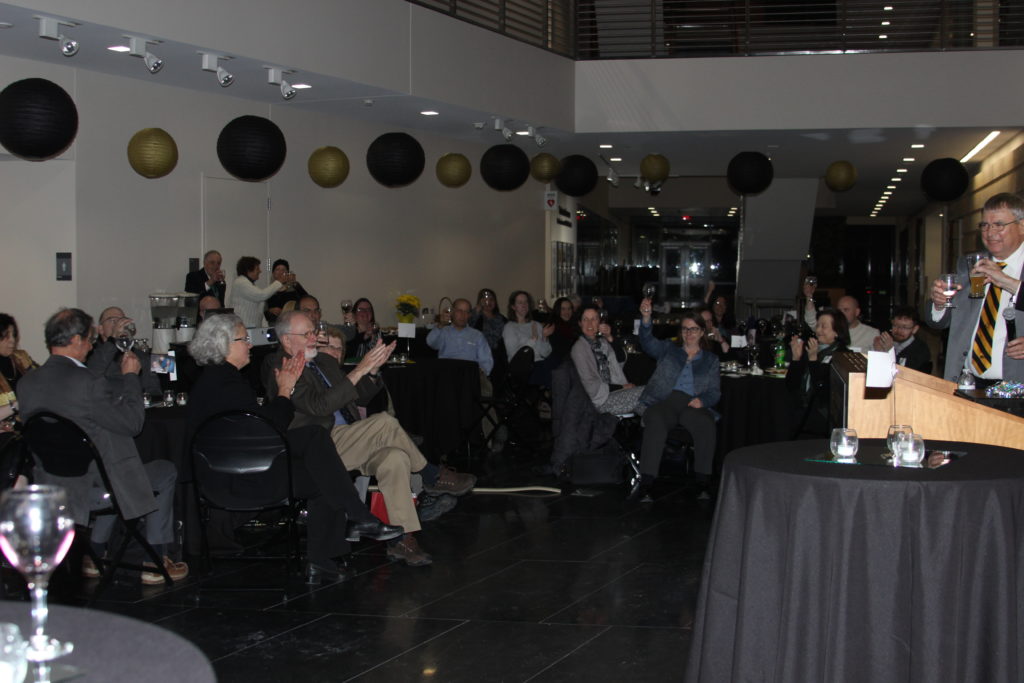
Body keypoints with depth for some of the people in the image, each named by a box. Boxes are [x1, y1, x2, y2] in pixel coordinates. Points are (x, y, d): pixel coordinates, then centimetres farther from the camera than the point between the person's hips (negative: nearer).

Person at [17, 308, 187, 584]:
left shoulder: (27, 383, -2)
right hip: (89, 491, -8)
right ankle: (156, 562, 22)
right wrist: (130, 376, -2)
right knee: (166, 472, 19)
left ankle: (95, 554, 35)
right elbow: (133, 422, -15)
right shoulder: (87, 382, -25)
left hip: (50, 490, 8)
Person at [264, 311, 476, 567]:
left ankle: (401, 539, -23)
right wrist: (359, 370, -21)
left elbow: (360, 396, 22)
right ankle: (433, 477, -8)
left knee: (395, 457, -22)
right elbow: (318, 405, -22)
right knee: (384, 422, -25)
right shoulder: (280, 371, -8)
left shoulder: (324, 361, 20)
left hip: (347, 443, 8)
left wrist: (373, 369, 2)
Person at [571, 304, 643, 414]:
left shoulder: (602, 342, 14)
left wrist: (610, 338, -8)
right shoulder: (579, 348, -8)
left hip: (613, 392, 7)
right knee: (645, 393, -19)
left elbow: (621, 360, 4)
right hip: (601, 399, -7)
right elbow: (591, 385, -12)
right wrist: (622, 387, -10)